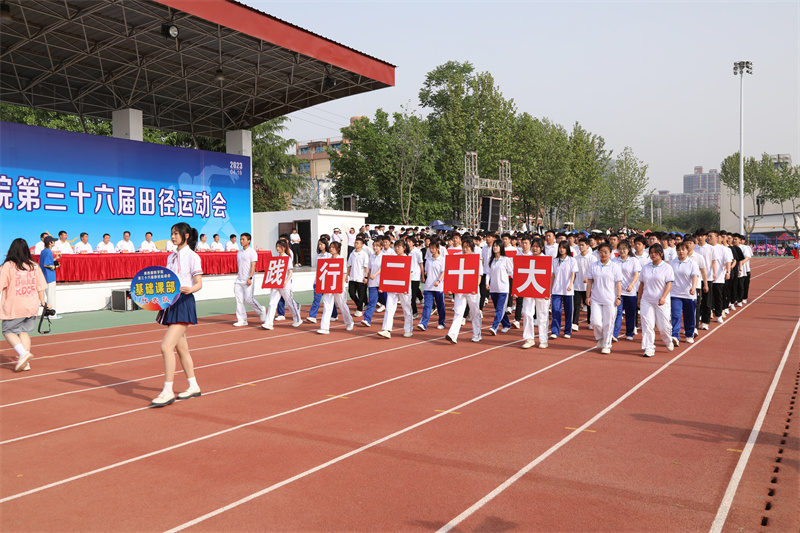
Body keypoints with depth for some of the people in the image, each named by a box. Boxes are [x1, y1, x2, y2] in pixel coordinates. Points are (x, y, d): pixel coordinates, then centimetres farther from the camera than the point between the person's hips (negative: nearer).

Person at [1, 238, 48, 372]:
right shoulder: (34, 266, 3)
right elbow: (41, 287, 7)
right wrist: (42, 302, 17)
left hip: (14, 307, -4)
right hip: (31, 306, 4)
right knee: (24, 332, 13)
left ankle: (23, 353, -13)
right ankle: (25, 362, 9)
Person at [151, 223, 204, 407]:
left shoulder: (192, 256, -8)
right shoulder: (171, 257, 14)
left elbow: (199, 284, -11)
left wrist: (190, 289, -31)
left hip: (184, 304, -8)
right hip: (170, 304, 8)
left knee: (166, 346, -15)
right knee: (181, 348, 13)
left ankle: (167, 392, -8)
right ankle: (193, 387, 25)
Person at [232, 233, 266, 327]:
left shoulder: (252, 252, -5)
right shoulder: (239, 252, 16)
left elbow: (253, 266, -12)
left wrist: (250, 278, -19)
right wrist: (238, 276, 17)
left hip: (248, 280, -7)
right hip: (239, 279, 7)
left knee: (249, 299, -10)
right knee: (239, 300, 1)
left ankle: (261, 311, 14)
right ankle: (241, 320, 6)